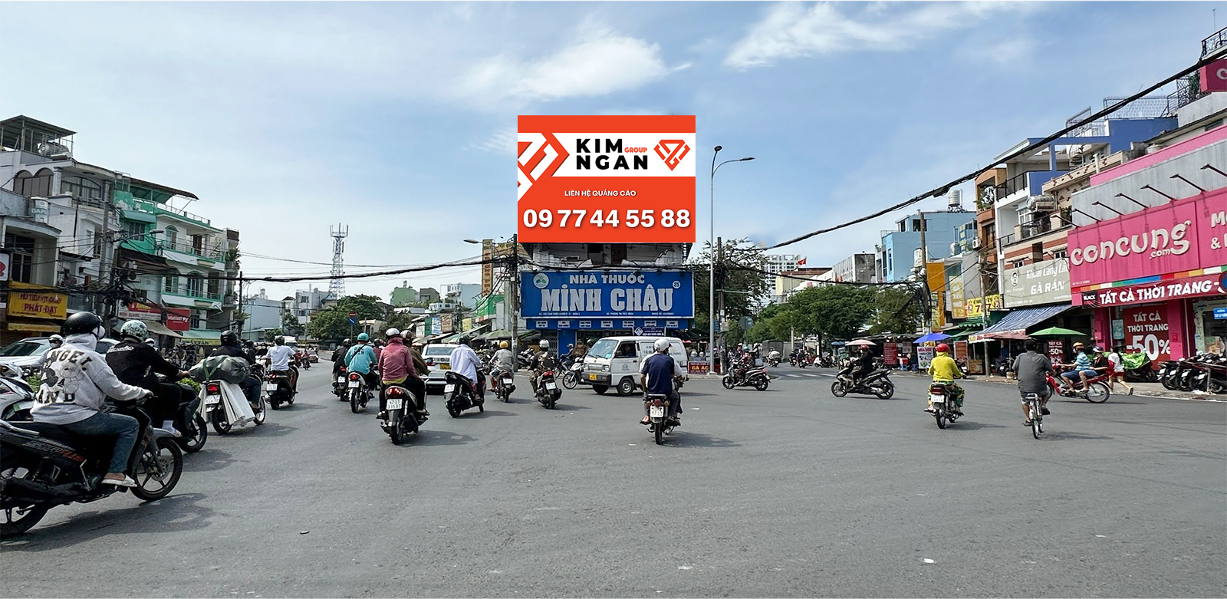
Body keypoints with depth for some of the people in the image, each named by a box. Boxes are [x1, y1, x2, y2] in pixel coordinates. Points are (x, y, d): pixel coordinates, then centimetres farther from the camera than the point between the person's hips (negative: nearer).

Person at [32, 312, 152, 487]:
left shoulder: (54, 353, 14)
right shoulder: (90, 357, -10)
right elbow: (115, 389, -10)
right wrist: (142, 392, 7)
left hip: (42, 415, 9)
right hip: (73, 418, -9)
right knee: (130, 425, -2)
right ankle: (116, 472, -10)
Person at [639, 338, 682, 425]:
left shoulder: (648, 359, -1)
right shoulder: (670, 359, -4)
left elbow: (642, 377, -6)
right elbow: (679, 375, 2)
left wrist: (645, 389, 9)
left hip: (651, 391, 1)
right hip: (667, 391, -1)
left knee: (645, 395, 36)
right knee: (676, 397, 31)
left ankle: (646, 416, 19)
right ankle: (672, 416, 15)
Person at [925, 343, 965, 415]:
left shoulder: (934, 360, 5)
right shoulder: (950, 360, 0)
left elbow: (930, 372, 16)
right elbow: (956, 372, 7)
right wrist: (962, 375, 30)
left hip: (936, 382, 2)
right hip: (948, 383, -2)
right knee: (960, 391, 22)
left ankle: (931, 406, 17)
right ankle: (957, 408, 10)